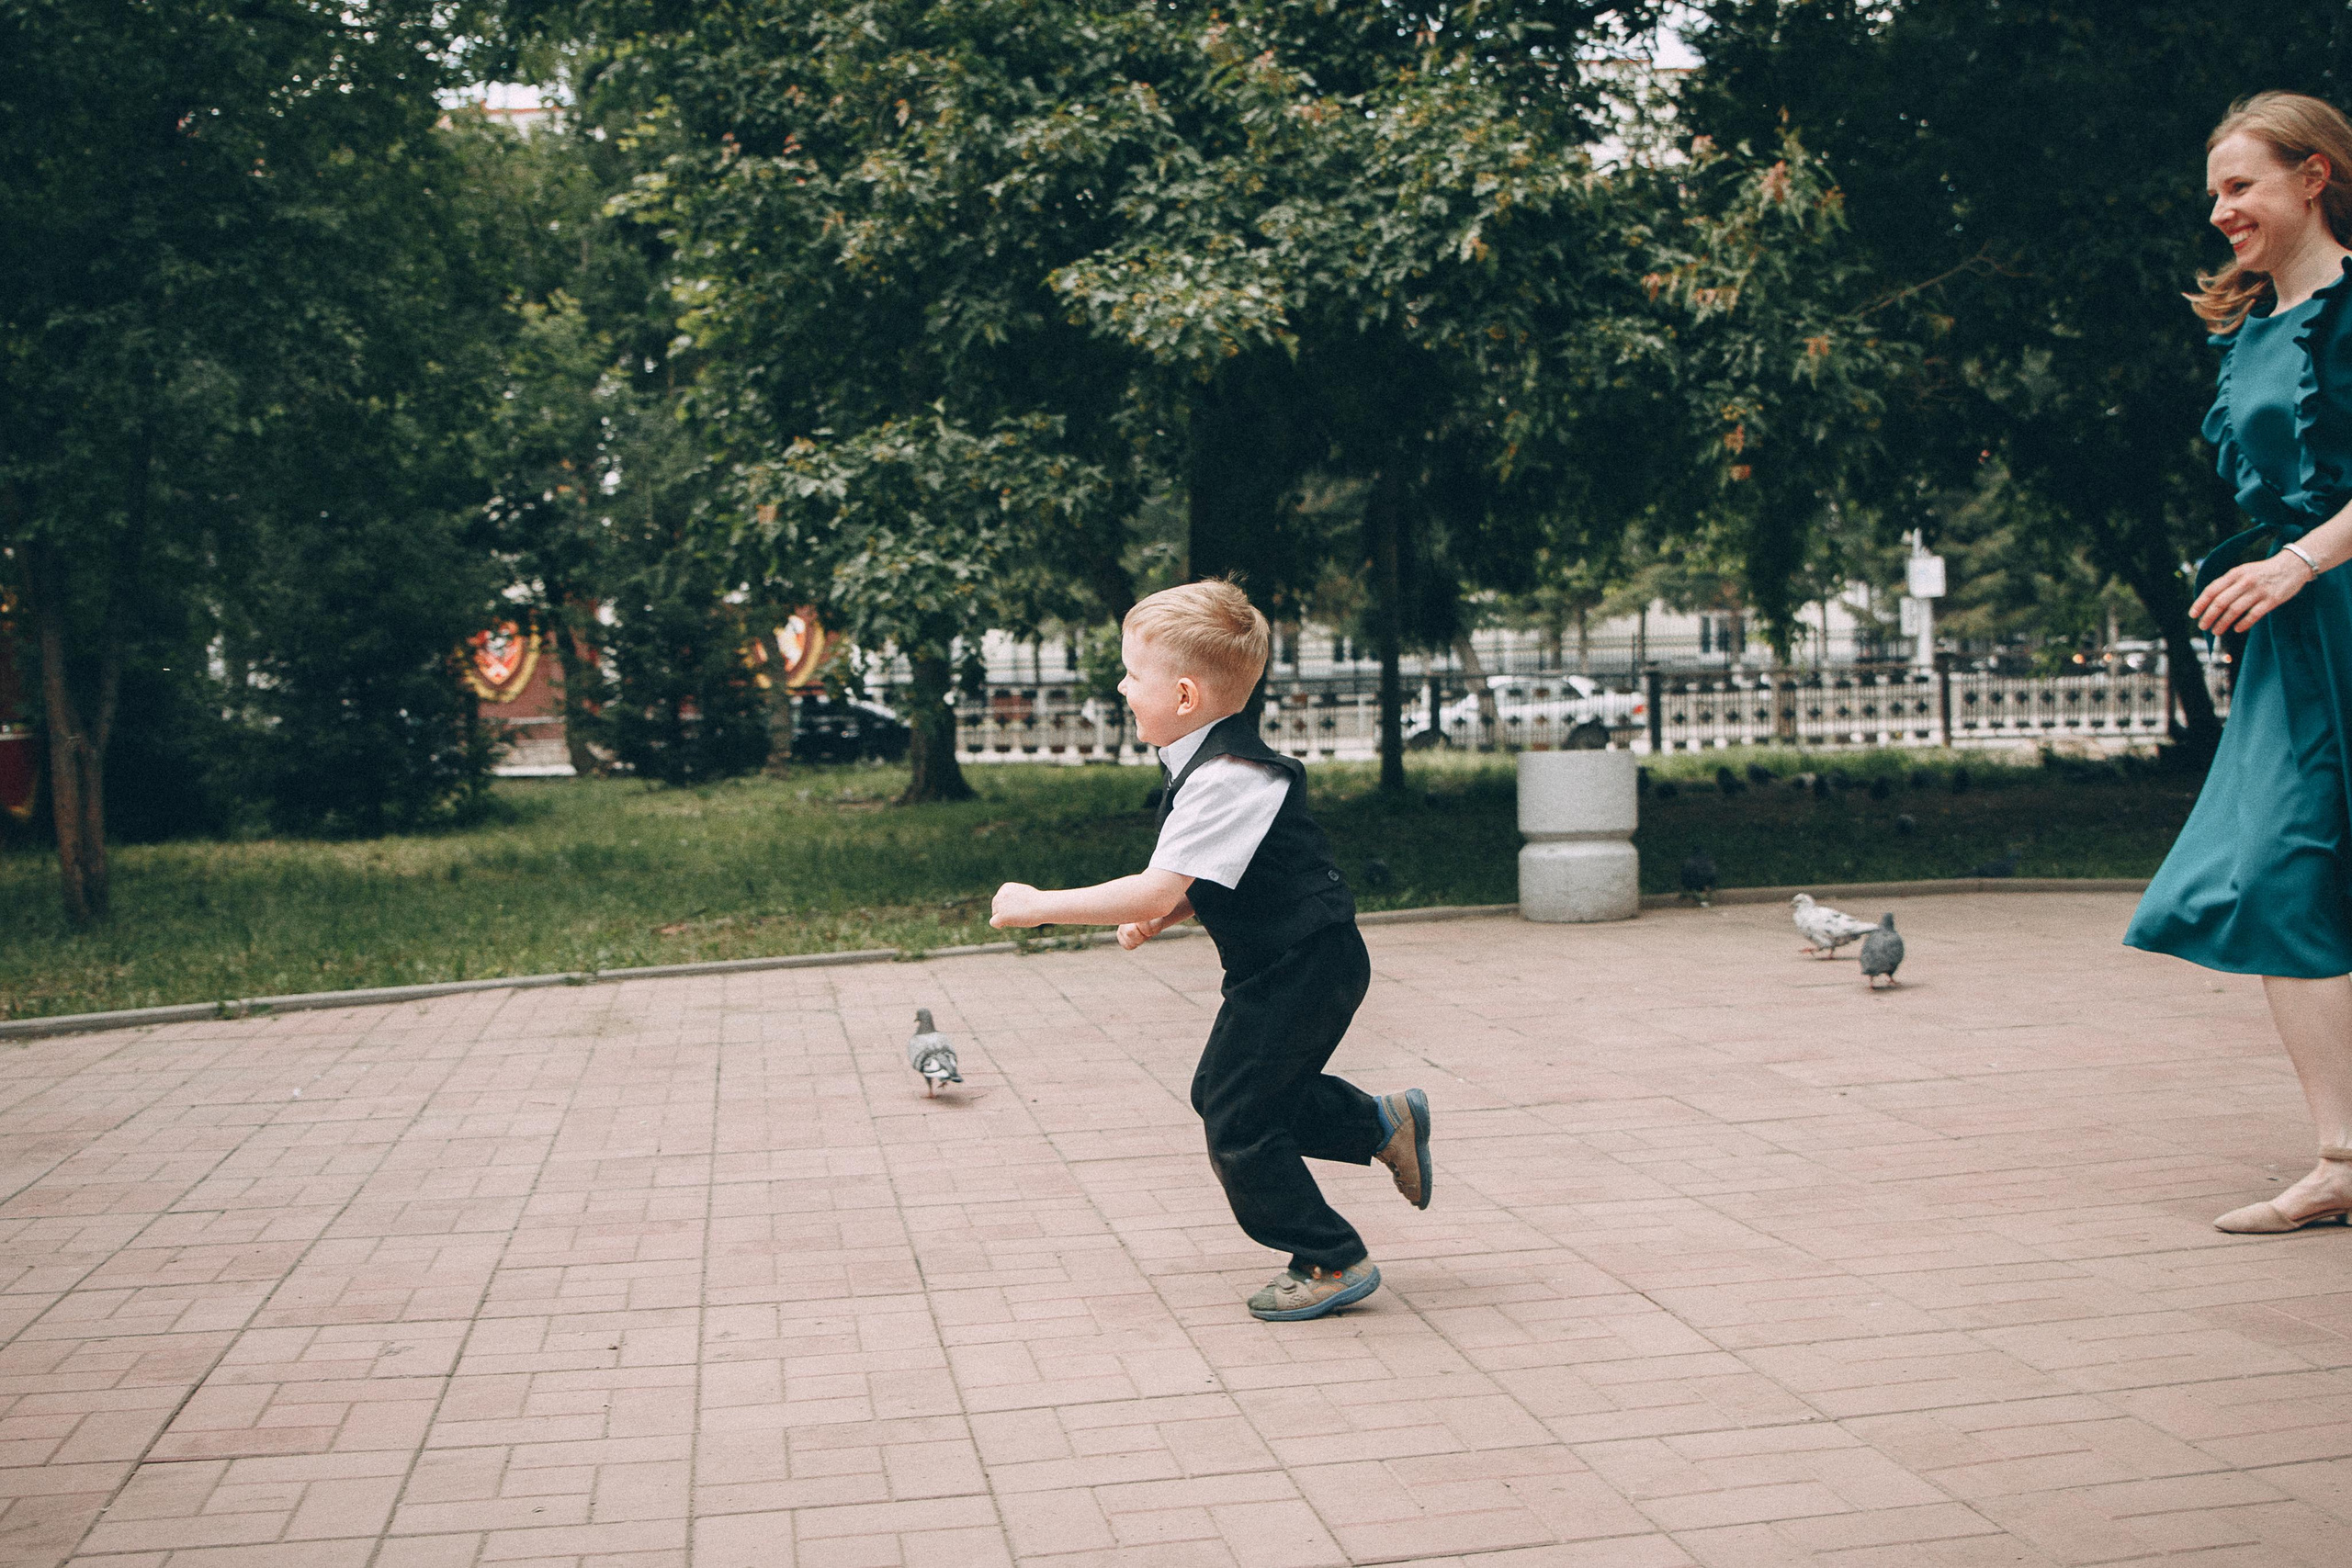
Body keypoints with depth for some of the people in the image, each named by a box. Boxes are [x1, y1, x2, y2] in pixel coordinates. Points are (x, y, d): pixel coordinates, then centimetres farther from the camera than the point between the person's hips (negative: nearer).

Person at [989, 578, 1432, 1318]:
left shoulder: (1228, 780, -27)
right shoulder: (1211, 762, 6)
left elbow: (1155, 892, -33)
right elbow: (1200, 881, 18)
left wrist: (1035, 906, -26)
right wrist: (1161, 916, 0)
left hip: (1305, 969, -10)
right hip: (1283, 965, 10)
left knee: (1238, 1125, -4)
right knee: (1220, 1091, 20)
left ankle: (1333, 1263, 11)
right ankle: (1383, 1122, 29)